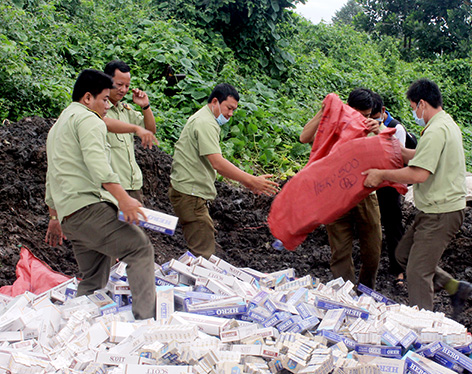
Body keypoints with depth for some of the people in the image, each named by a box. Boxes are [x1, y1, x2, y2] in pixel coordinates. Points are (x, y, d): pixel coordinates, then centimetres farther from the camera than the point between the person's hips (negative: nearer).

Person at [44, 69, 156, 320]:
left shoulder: (57, 126, 31)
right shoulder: (88, 119, -1)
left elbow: (51, 177, 34)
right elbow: (97, 163, -18)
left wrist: (54, 217, 39)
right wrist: (123, 198, -25)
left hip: (68, 215, 10)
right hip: (88, 206, -10)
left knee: (93, 281, 13)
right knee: (140, 250, -15)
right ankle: (145, 318, -25)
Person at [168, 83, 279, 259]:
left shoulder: (204, 120, 19)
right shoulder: (206, 123, -15)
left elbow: (216, 163, 20)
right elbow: (218, 163, -26)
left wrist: (245, 180, 12)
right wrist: (252, 181, -26)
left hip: (191, 192, 11)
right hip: (190, 193, -11)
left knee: (199, 250, 15)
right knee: (203, 252, -10)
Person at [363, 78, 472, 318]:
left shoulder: (435, 131, -21)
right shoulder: (447, 124, 13)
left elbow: (419, 173, -27)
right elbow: (423, 157, 19)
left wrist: (381, 175, -17)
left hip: (441, 213, -10)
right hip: (436, 209, 10)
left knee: (418, 272, -5)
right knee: (404, 254, 19)